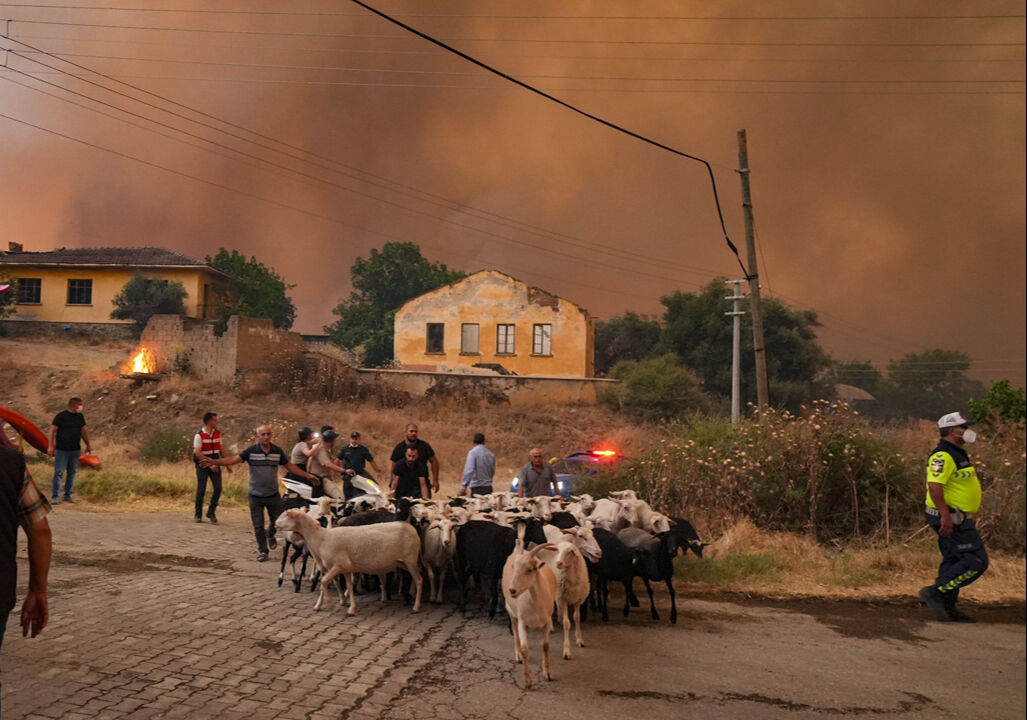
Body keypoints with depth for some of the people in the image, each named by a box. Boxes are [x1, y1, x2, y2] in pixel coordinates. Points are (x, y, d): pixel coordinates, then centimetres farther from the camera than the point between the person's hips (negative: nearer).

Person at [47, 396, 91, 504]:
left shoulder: (79, 416, 12)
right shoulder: (61, 416, -5)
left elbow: (83, 431, 21)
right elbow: (53, 430, -7)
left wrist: (88, 445, 24)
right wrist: (50, 446, -14)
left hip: (75, 450, 5)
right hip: (62, 450, -5)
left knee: (72, 473, 8)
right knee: (59, 473, -6)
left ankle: (68, 496, 16)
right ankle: (55, 497, -2)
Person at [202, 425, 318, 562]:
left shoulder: (278, 451, -1)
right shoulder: (251, 451, -8)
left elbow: (290, 466, 7)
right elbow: (234, 459, -16)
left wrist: (307, 475, 3)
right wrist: (213, 461, -29)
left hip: (273, 495, 2)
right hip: (256, 495, -2)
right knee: (258, 526, 4)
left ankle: (270, 535, 40)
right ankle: (262, 551, 21)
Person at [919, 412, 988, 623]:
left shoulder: (957, 454, 18)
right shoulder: (943, 456, -17)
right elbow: (934, 486, -26)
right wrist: (945, 515, -31)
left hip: (956, 518, 11)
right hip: (951, 519, -11)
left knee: (954, 561, 12)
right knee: (976, 561, -12)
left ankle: (947, 607, 16)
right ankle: (935, 592, -11)